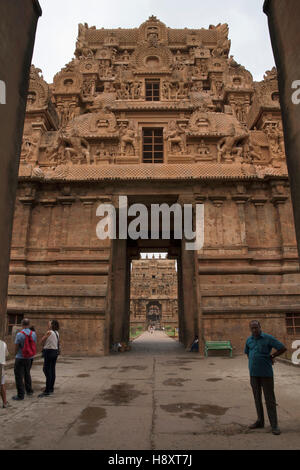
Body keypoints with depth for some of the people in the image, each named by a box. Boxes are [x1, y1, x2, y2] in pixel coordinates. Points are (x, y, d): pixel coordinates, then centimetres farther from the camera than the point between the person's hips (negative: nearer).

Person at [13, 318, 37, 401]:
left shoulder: (19, 334, -17)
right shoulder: (33, 333, -3)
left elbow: (16, 347, -10)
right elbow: (34, 345, 3)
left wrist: (16, 354, 10)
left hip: (20, 358, -5)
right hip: (29, 358, 5)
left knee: (19, 376, 4)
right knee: (27, 374, 23)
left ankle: (20, 395, 5)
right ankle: (29, 391, 32)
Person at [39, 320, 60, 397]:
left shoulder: (49, 332, -14)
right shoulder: (57, 333, 10)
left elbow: (42, 340, -3)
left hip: (49, 352, -9)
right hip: (55, 351, 9)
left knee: (47, 370, -7)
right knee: (52, 370, 13)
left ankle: (47, 391, -8)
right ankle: (51, 388, 22)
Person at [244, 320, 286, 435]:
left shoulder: (268, 338, -10)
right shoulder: (249, 340, 5)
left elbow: (283, 348, -7)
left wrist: (271, 357, -3)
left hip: (266, 373, -5)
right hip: (254, 374, 5)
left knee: (269, 399, 1)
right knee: (257, 398, 14)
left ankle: (274, 425, 11)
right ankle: (260, 421, 26)